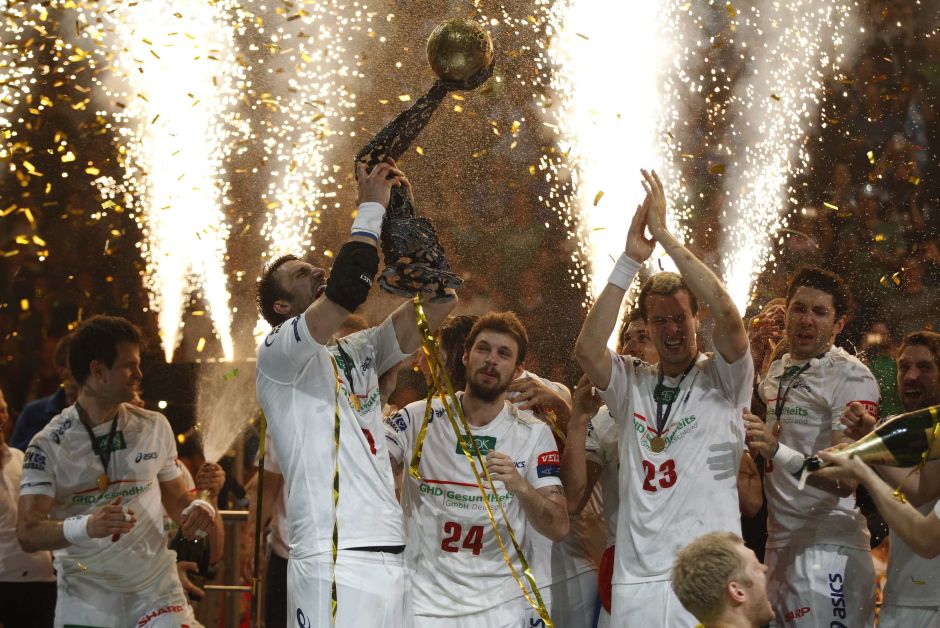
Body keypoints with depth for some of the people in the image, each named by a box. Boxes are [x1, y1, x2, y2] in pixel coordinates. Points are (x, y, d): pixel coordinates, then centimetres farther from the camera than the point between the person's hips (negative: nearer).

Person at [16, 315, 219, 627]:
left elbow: (177, 498, 14)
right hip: (85, 597, -2)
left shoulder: (154, 427, 5)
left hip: (156, 588, 2)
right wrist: (85, 526, -33)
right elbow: (28, 533, -14)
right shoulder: (48, 445, -7)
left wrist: (198, 509, -10)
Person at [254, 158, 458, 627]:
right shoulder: (277, 356, 0)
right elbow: (347, 290, -18)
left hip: (391, 558, 7)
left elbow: (440, 302, 15)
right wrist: (372, 207, -5)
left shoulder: (360, 352, 21)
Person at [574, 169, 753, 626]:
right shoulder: (631, 382, 11)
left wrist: (665, 235, -12)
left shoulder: (723, 379, 3)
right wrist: (631, 259, -10)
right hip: (636, 576, 3)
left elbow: (725, 312, -15)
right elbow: (587, 348, -8)